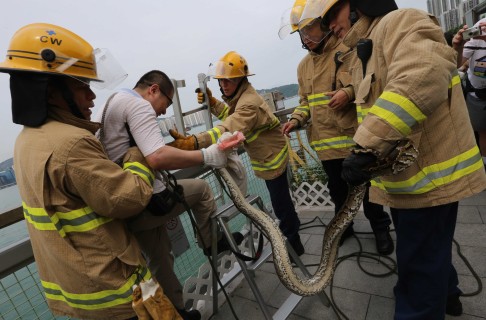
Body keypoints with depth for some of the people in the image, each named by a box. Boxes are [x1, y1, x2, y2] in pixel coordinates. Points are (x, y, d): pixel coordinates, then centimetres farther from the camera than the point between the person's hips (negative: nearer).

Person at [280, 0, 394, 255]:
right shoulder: (303, 66, 13)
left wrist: (350, 91, -22)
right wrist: (296, 119, 0)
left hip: (357, 138, -4)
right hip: (326, 142, 5)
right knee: (338, 190, 16)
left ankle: (380, 228, 33)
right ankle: (344, 226, 38)